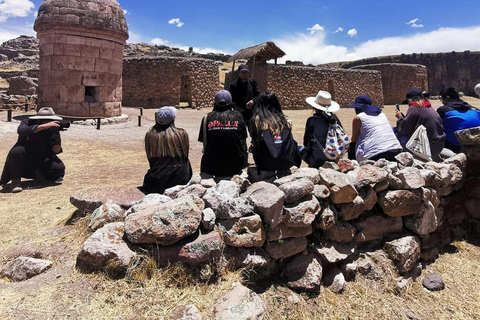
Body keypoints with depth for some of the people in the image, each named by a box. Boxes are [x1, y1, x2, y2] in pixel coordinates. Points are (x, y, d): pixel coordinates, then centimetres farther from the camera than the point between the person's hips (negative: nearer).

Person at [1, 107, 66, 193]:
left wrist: (56, 136, -26)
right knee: (17, 151, -34)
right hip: (23, 161, -2)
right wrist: (44, 126, -43)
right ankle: (15, 180, -17)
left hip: (41, 161, 2)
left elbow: (56, 150, -7)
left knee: (59, 168, -24)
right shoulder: (27, 123, -11)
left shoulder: (53, 129, -5)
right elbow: (21, 131, -37)